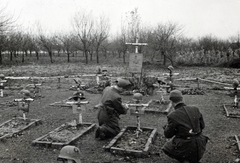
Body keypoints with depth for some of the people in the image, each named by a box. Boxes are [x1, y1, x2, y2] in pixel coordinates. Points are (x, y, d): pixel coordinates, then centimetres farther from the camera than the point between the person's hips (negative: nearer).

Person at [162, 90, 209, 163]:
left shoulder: (172, 116, -14)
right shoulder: (195, 109, -1)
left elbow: (168, 135, -3)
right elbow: (202, 126, 11)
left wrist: (167, 126, 16)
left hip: (186, 148, -4)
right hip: (200, 146, 5)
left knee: (166, 148, 24)